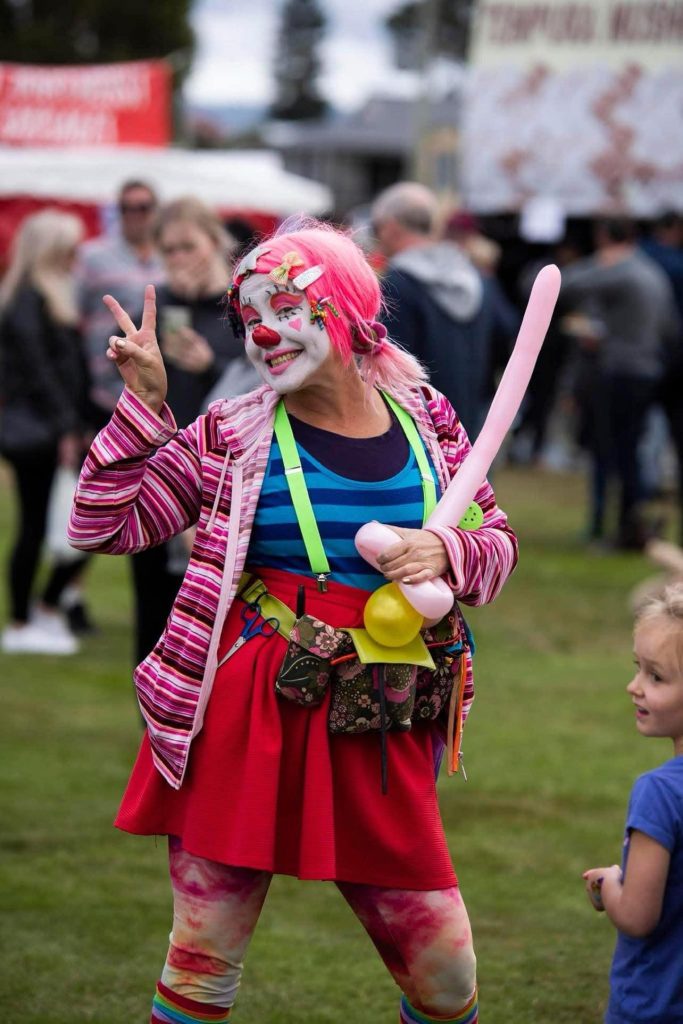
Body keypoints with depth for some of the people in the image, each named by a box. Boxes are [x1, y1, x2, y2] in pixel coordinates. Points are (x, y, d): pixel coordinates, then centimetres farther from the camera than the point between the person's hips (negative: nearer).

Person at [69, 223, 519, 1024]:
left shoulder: (429, 425, 5)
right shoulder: (231, 437, 0)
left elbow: (496, 544, 14)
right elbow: (101, 525, 0)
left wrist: (447, 553, -8)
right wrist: (144, 406, -8)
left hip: (377, 736, 2)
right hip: (245, 722, -2)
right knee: (202, 959, 4)